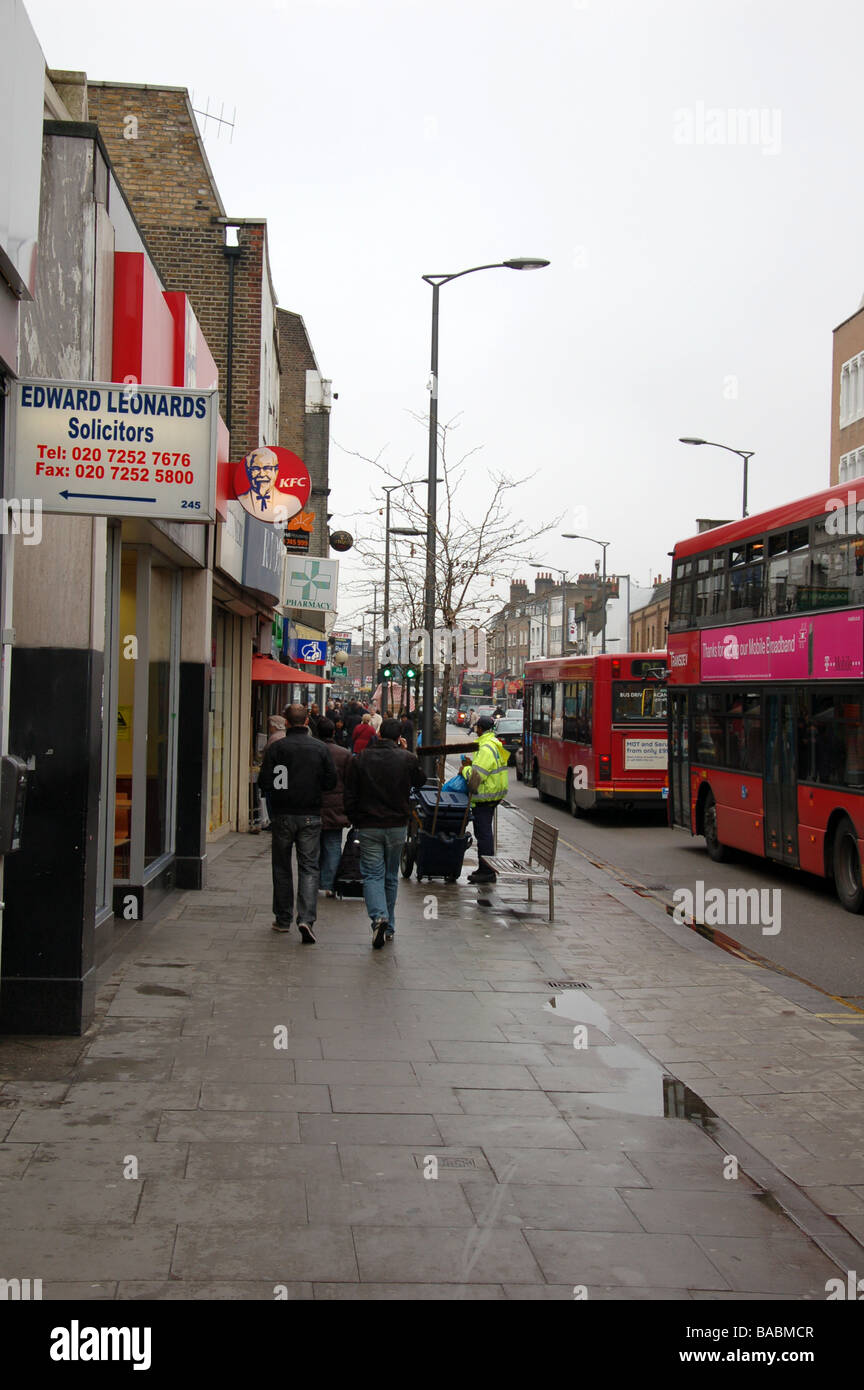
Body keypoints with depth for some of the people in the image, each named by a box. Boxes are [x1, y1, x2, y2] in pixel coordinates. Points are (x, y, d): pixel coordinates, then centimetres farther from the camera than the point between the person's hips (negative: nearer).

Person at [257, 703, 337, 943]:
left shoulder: (276, 748, -7)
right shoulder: (320, 749, -3)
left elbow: (264, 783, -9)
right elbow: (331, 781, -2)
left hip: (283, 815, 0)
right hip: (311, 816, 1)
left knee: (282, 868, 13)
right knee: (309, 868, 3)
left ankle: (283, 919, 20)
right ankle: (306, 918, -13)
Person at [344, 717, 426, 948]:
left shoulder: (360, 760, -2)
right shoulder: (407, 759, -4)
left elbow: (350, 797, 0)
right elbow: (420, 780, 16)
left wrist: (355, 821, 12)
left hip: (368, 827, -1)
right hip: (397, 826, 1)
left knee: (372, 875, -1)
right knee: (391, 877, 14)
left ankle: (378, 917, -26)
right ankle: (388, 928, 21)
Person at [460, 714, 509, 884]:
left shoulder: (486, 748, -20)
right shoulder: (494, 744, 14)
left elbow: (476, 776, -23)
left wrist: (465, 769, -5)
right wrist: (472, 764, 11)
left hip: (484, 796, -11)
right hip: (492, 795, 11)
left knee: (483, 832, -7)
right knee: (484, 831, 17)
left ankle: (487, 871, -5)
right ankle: (484, 869, 24)